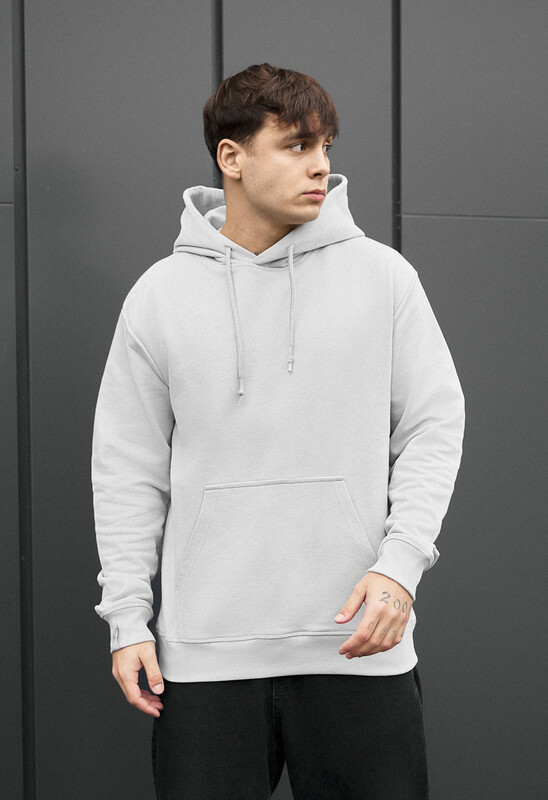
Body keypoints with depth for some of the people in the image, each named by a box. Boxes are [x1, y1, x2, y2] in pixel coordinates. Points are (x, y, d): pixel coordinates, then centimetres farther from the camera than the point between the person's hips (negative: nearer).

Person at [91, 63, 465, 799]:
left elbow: (434, 427, 3)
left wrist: (401, 563, -10)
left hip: (360, 646, 0)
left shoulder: (383, 276, 3)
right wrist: (128, 621, 3)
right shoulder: (159, 296, 5)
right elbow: (130, 470, 8)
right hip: (205, 653, 0)